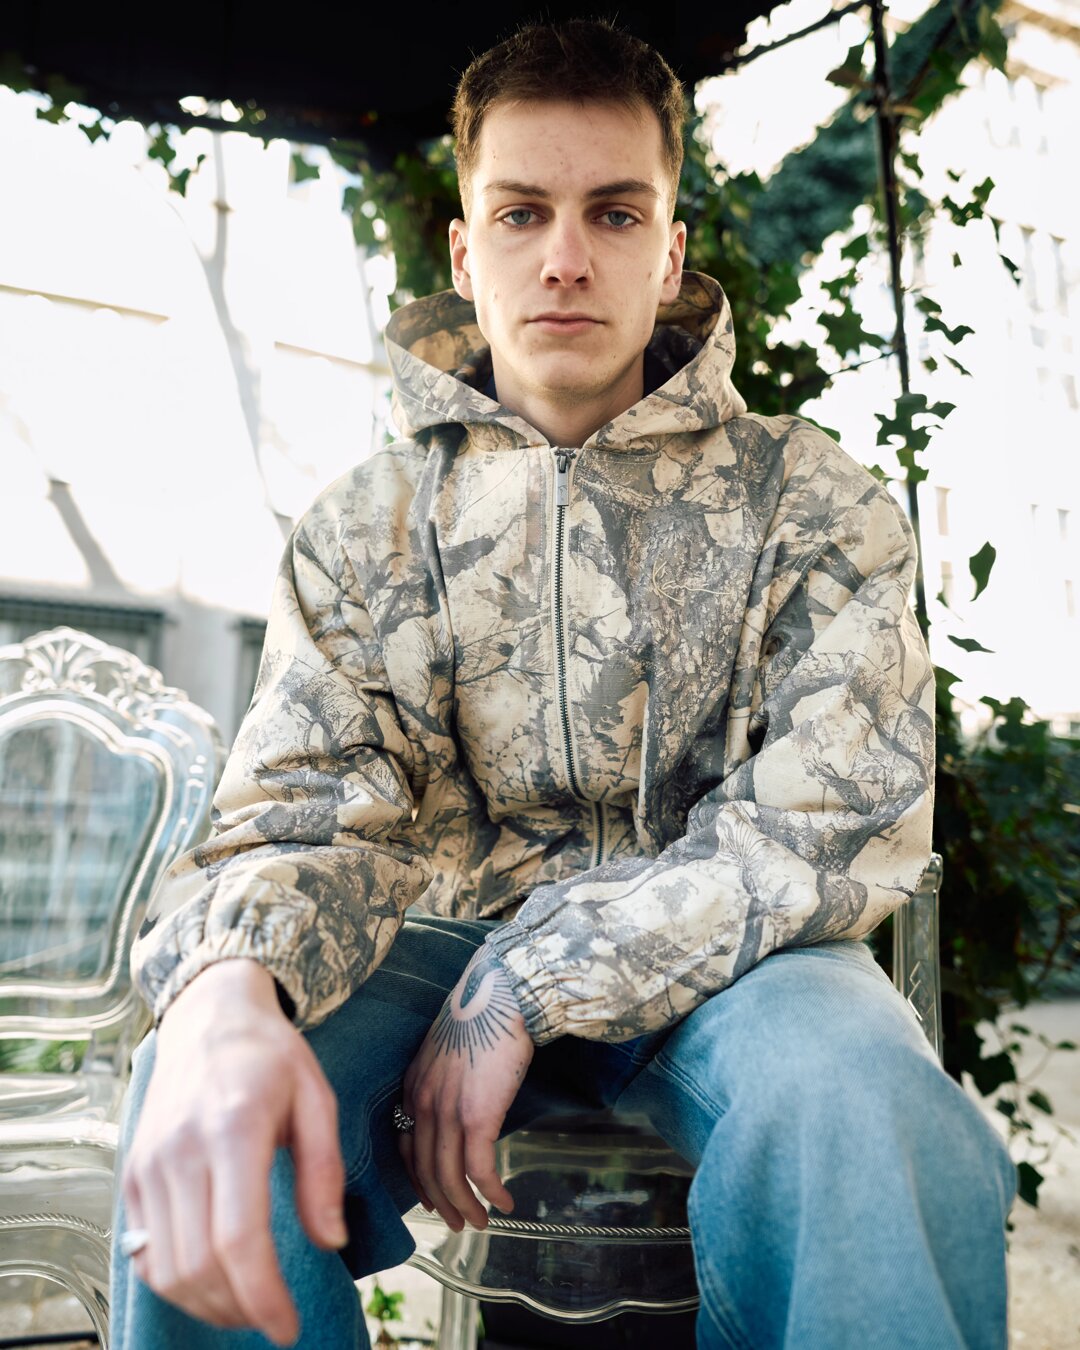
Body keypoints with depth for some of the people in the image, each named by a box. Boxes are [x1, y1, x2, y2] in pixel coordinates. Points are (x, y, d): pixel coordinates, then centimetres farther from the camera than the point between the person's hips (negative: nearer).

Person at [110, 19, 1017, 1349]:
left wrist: (531, 985, -20)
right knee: (205, 1101, -29)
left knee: (873, 1116, -35)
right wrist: (224, 992, -31)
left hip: (719, 954, 0)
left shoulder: (818, 505, -2)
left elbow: (842, 817, -11)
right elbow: (303, 809, -6)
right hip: (449, 938, 2)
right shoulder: (364, 526, 3)